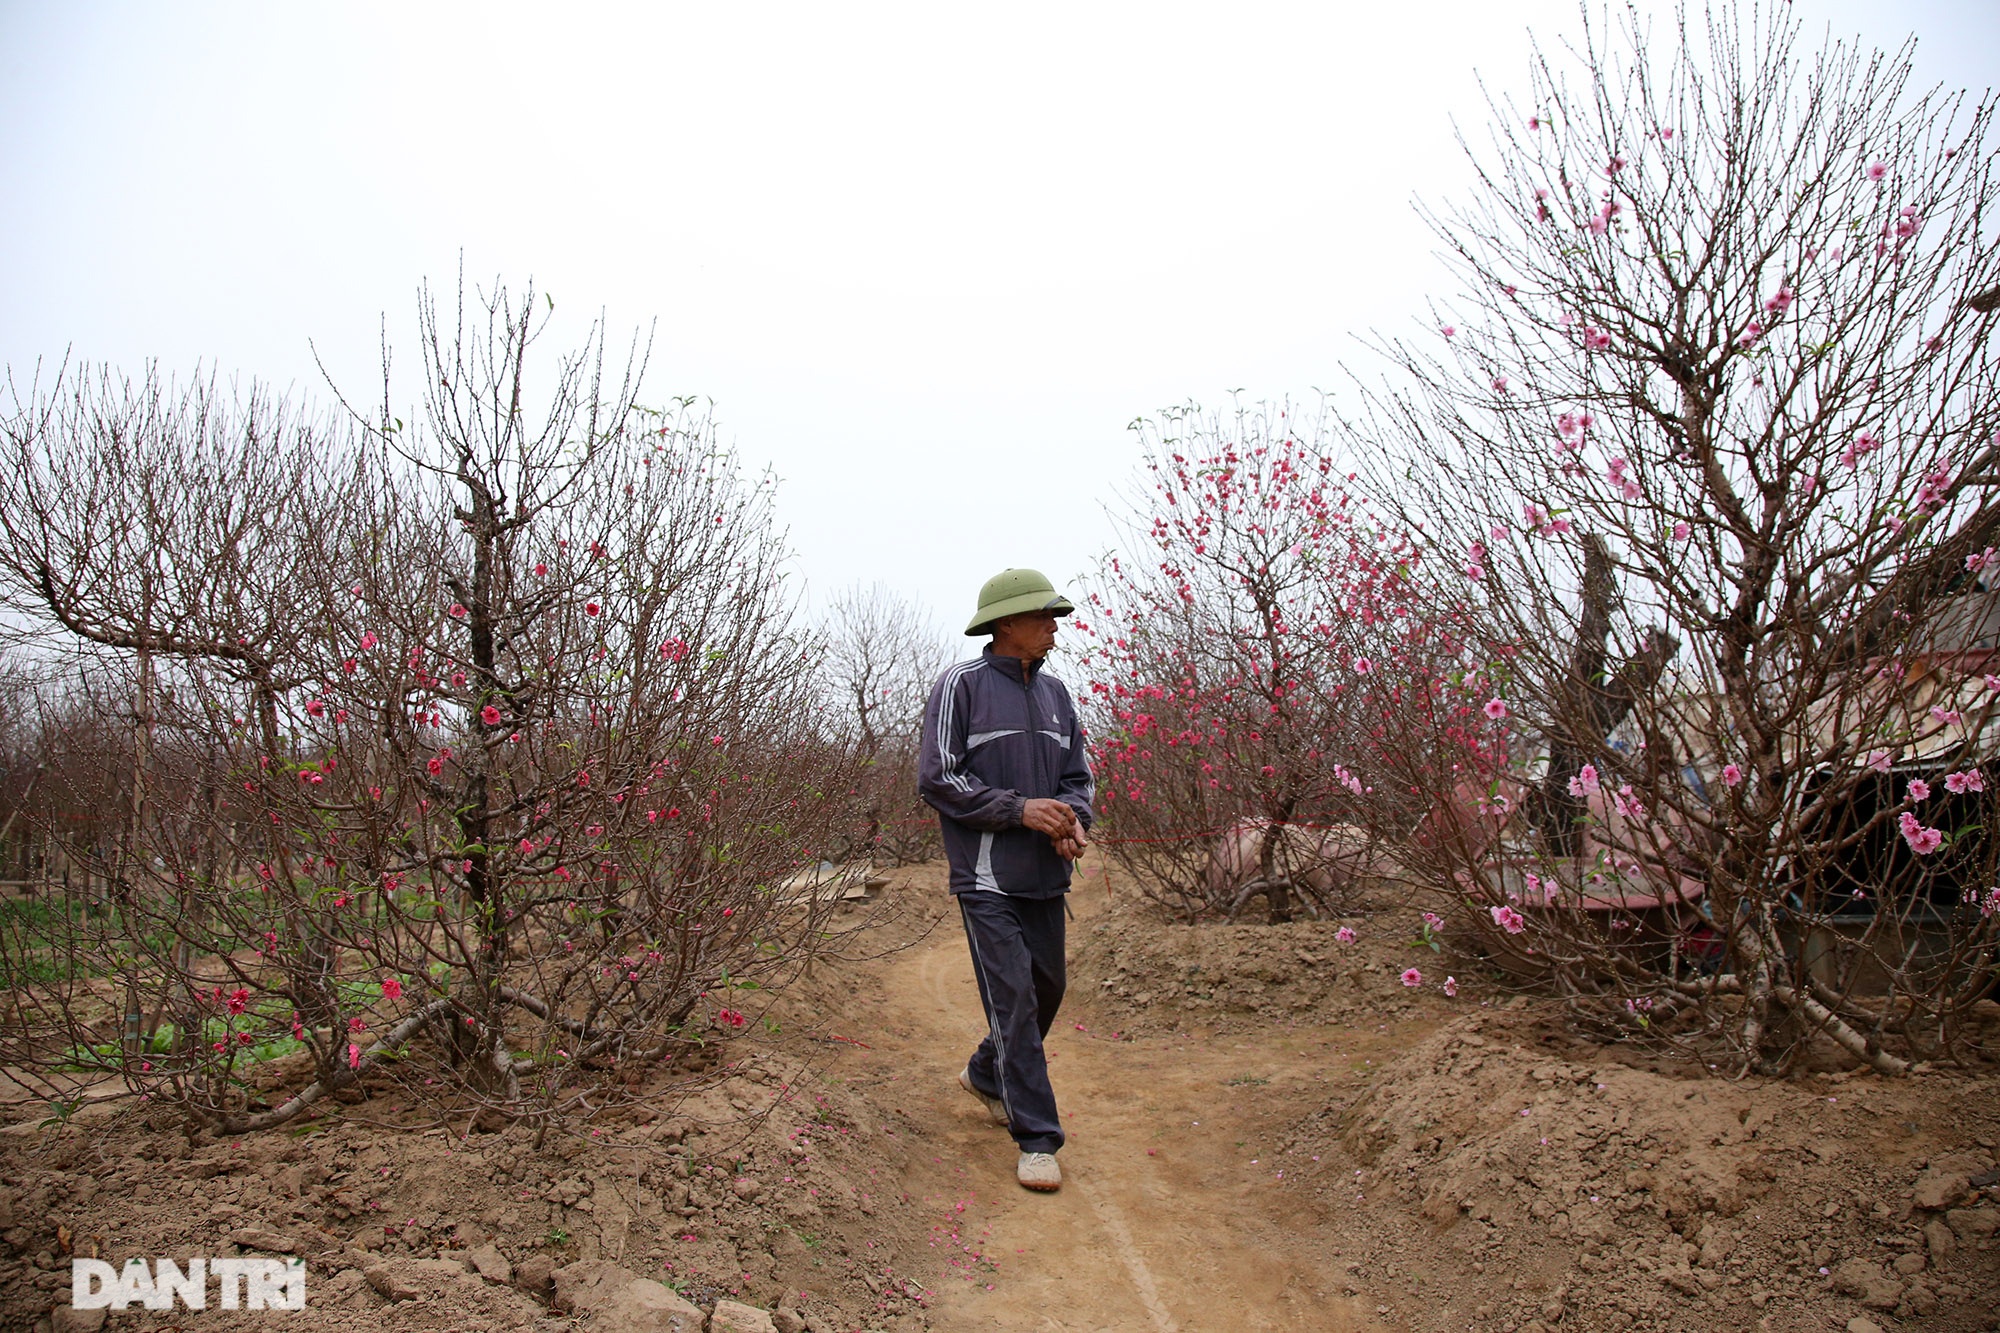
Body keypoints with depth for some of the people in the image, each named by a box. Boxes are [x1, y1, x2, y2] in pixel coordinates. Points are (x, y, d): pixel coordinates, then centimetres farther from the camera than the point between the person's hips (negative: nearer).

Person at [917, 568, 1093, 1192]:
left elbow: (1077, 776, 15)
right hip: (987, 877, -7)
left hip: (1045, 877, 7)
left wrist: (1073, 818, -8)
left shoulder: (1055, 693, 12)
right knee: (1013, 998, -8)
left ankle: (986, 1075, 41)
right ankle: (1037, 1139, 1)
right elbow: (937, 778, -12)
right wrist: (1020, 809, -18)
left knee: (1046, 989, 16)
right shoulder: (961, 686, -7)